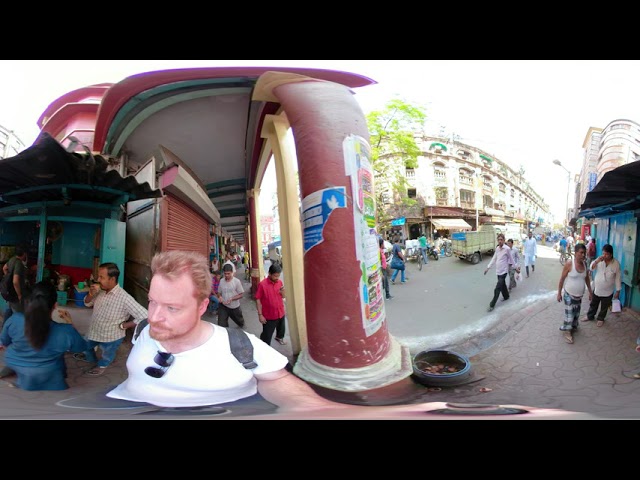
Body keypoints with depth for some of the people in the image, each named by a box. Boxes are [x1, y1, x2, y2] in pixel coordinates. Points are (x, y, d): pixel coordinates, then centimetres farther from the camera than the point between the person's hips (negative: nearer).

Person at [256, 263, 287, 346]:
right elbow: (258, 300, -14)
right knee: (267, 335, 1)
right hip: (269, 315, -6)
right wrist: (260, 315, -15)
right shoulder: (262, 284, -20)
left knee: (281, 329, 29)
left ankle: (279, 337, 59)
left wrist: (283, 292, -16)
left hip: (280, 313, 6)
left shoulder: (280, 282, -4)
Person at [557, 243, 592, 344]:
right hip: (569, 294, -5)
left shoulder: (585, 264, -3)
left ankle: (573, 326, 42)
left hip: (579, 295, 6)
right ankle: (567, 332, 17)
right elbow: (562, 279, -14)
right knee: (569, 313, 2)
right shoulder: (569, 264, -21)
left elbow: (587, 279, 11)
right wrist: (559, 293, -11)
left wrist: (590, 292, 13)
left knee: (576, 313, 20)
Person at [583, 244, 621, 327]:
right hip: (596, 288, 2)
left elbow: (618, 278, -9)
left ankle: (600, 319, 37)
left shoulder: (616, 263, -16)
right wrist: (596, 261, -32)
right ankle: (590, 316, 38)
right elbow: (591, 268, -14)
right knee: (593, 304, 18)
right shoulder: (599, 260, -10)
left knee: (604, 307, 17)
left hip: (607, 291, -2)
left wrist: (617, 291, -6)